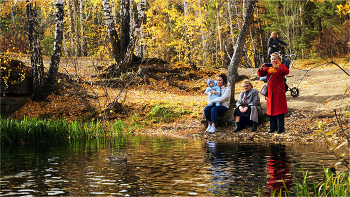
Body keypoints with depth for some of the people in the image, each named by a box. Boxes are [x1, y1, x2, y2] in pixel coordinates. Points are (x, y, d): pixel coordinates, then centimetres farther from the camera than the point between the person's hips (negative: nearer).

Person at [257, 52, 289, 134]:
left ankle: (281, 128, -1)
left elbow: (287, 71, -21)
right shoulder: (268, 68, 14)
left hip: (279, 92, -5)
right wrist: (261, 69, -17)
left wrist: (277, 67, -33)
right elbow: (260, 74, 5)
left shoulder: (282, 66, 1)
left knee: (279, 110, -5)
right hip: (270, 92, 5)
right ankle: (273, 127, 14)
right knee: (271, 110, 7)